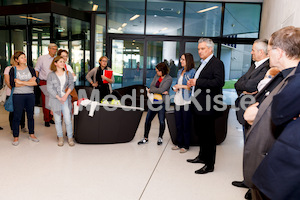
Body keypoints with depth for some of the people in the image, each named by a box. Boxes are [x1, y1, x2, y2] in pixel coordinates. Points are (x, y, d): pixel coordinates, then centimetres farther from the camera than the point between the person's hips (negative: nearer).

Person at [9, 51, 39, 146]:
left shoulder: (30, 69, 6)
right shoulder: (13, 70, 0)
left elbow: (36, 82, -7)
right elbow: (12, 84, -11)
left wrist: (21, 82, -14)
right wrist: (29, 82, -12)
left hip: (30, 95, 3)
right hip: (18, 95, -2)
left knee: (30, 115, 10)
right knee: (17, 116, 0)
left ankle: (31, 134, 23)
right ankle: (16, 137, 12)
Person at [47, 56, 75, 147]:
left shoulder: (68, 74, 8)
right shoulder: (51, 75, 2)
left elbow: (71, 85, 2)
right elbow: (49, 88, -3)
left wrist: (66, 95, -12)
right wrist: (58, 98, -9)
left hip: (66, 99, 1)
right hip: (55, 100, -1)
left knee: (68, 120, -2)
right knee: (57, 120, 6)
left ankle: (70, 138, 12)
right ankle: (60, 138, 20)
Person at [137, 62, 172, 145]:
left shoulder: (168, 79, -8)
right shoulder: (156, 76, 9)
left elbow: (161, 90, -18)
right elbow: (151, 86, 0)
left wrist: (151, 90, -6)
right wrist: (161, 92, -13)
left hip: (162, 102, -6)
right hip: (154, 101, 6)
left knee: (162, 121, 2)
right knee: (148, 119, 6)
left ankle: (160, 138, 23)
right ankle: (145, 138, 18)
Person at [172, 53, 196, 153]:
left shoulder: (193, 72, -8)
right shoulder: (180, 71, 14)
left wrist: (182, 86, -15)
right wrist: (175, 88, 3)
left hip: (186, 101, -7)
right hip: (178, 101, 7)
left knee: (186, 125, 2)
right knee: (178, 124, 13)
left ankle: (186, 146, 15)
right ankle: (179, 143, 25)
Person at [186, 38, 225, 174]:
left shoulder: (217, 63, -11)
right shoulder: (203, 64, 18)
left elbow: (219, 82, -25)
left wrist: (197, 82, -24)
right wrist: (192, 83, 7)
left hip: (207, 106, -10)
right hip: (198, 105, 10)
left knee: (208, 135, -1)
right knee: (200, 132, 20)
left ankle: (210, 164, 11)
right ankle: (202, 156, 37)